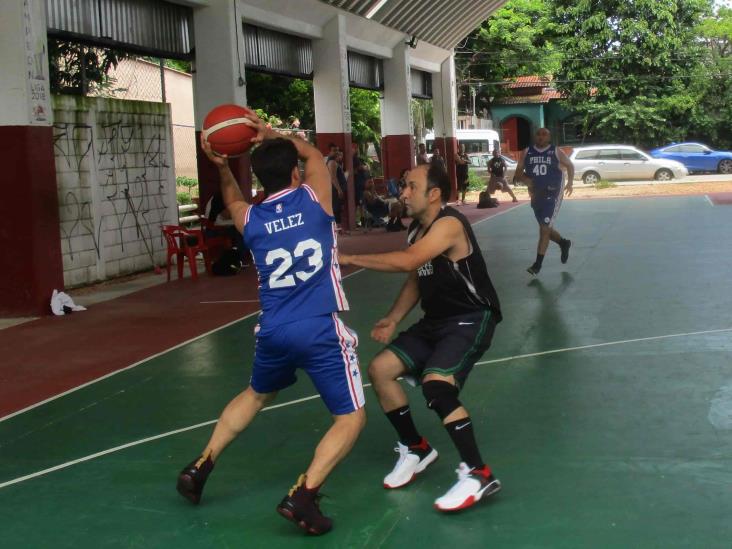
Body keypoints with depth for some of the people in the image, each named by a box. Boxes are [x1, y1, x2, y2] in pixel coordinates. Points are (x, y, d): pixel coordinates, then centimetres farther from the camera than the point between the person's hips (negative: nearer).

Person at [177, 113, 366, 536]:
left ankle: (201, 465, 31)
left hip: (273, 331, 5)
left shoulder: (250, 219, 6)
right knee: (352, 417, 5)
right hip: (320, 330, -4)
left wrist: (222, 167, 15)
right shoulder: (313, 198, -1)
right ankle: (304, 495, -13)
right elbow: (314, 153, 21)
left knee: (256, 396, 32)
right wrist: (271, 135, 20)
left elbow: (233, 200, 32)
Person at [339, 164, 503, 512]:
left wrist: (350, 259, -31)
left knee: (435, 385, -29)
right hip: (435, 322, 10)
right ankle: (416, 450, 20)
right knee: (380, 369, 3)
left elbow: (407, 262, -37)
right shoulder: (417, 229, 7)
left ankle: (479, 474, -18)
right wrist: (394, 319, 3)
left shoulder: (449, 224, -22)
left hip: (470, 321, -10)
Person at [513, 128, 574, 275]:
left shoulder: (556, 152, -3)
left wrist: (570, 183, 4)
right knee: (545, 228, 16)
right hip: (536, 194, 5)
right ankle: (564, 243, 45)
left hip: (552, 194, -4)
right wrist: (525, 178, -14)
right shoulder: (527, 152, 3)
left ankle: (538, 264, -9)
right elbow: (519, 171, 6)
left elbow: (569, 165, 12)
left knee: (545, 228, -11)